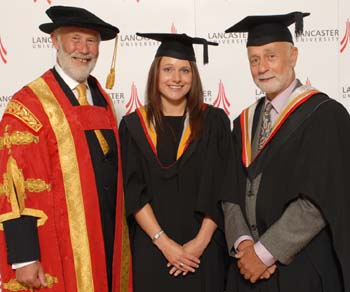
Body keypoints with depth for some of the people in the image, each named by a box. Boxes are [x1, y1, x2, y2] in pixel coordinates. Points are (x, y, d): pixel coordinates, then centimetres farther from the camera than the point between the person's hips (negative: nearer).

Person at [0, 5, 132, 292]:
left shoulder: (103, 100, 9)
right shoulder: (28, 105, -12)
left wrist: (118, 240, 13)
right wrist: (24, 258, -16)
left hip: (108, 240, 6)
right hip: (57, 247, -6)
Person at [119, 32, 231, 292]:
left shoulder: (214, 121, 0)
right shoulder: (133, 125, 0)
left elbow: (222, 188, -4)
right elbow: (133, 192, -6)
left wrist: (201, 241, -12)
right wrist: (164, 242, -13)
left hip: (205, 250, 0)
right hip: (150, 249, 0)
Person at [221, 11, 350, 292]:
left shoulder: (324, 115, -11)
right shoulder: (244, 123, 8)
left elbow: (320, 198, -18)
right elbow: (232, 192, 4)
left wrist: (264, 252, -16)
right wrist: (243, 243, -11)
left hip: (302, 268, -5)